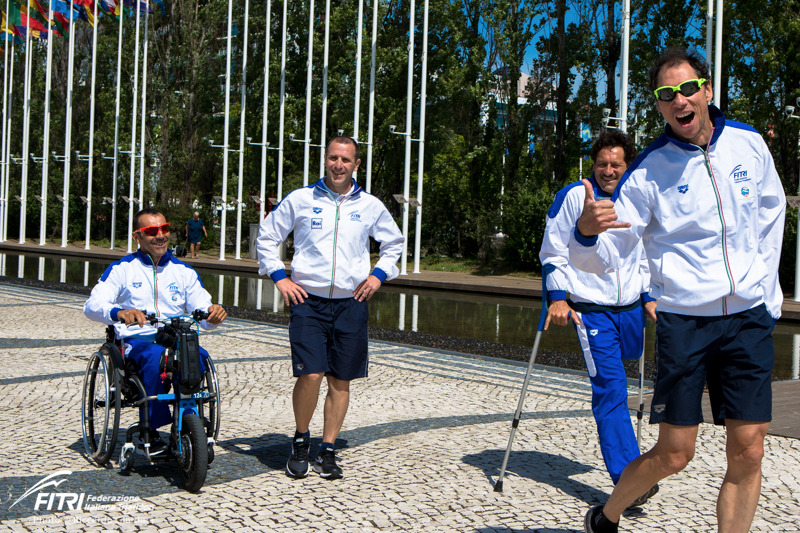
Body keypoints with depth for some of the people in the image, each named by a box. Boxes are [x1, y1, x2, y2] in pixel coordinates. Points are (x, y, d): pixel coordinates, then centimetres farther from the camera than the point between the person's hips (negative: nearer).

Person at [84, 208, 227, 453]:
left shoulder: (184, 271, 19)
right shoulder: (122, 269, 10)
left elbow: (202, 313, 10)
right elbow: (92, 305, -5)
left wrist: (212, 313, -16)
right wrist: (118, 312, -28)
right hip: (138, 340, -2)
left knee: (198, 357, -33)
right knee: (155, 356, -37)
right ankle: (150, 431, -23)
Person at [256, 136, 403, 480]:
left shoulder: (370, 206, 7)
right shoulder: (300, 200, 2)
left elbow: (393, 243, 23)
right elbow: (267, 237, 11)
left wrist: (379, 274, 8)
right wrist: (279, 277, 1)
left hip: (351, 303, 2)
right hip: (308, 300, -2)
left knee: (341, 381, 5)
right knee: (310, 375, -13)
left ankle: (328, 451, 18)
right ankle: (300, 441, 11)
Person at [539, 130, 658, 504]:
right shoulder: (573, 197, -4)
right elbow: (554, 253, -2)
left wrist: (648, 297, 16)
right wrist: (557, 297, -10)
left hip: (631, 309, 5)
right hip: (591, 311, -5)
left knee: (612, 385, 16)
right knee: (610, 388, -13)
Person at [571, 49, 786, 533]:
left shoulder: (750, 144, 2)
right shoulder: (648, 172, -9)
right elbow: (606, 258, -12)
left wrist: (766, 286, 14)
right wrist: (587, 231, -35)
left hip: (750, 317, 3)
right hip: (684, 319, -3)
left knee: (748, 452, 0)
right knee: (674, 454, 1)